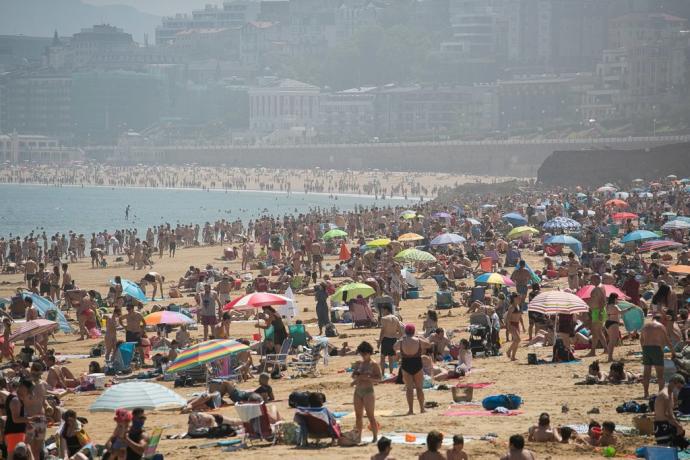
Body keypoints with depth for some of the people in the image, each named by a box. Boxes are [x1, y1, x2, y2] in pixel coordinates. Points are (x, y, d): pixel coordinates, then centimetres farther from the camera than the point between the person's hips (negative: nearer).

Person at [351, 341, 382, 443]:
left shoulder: (373, 365, -5)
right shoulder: (359, 364, 13)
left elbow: (379, 378, -12)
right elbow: (353, 375, 18)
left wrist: (367, 378, -23)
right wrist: (356, 378, -5)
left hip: (368, 391, -6)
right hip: (358, 391, 6)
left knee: (370, 415, -6)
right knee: (358, 415, 9)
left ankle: (375, 437, -1)